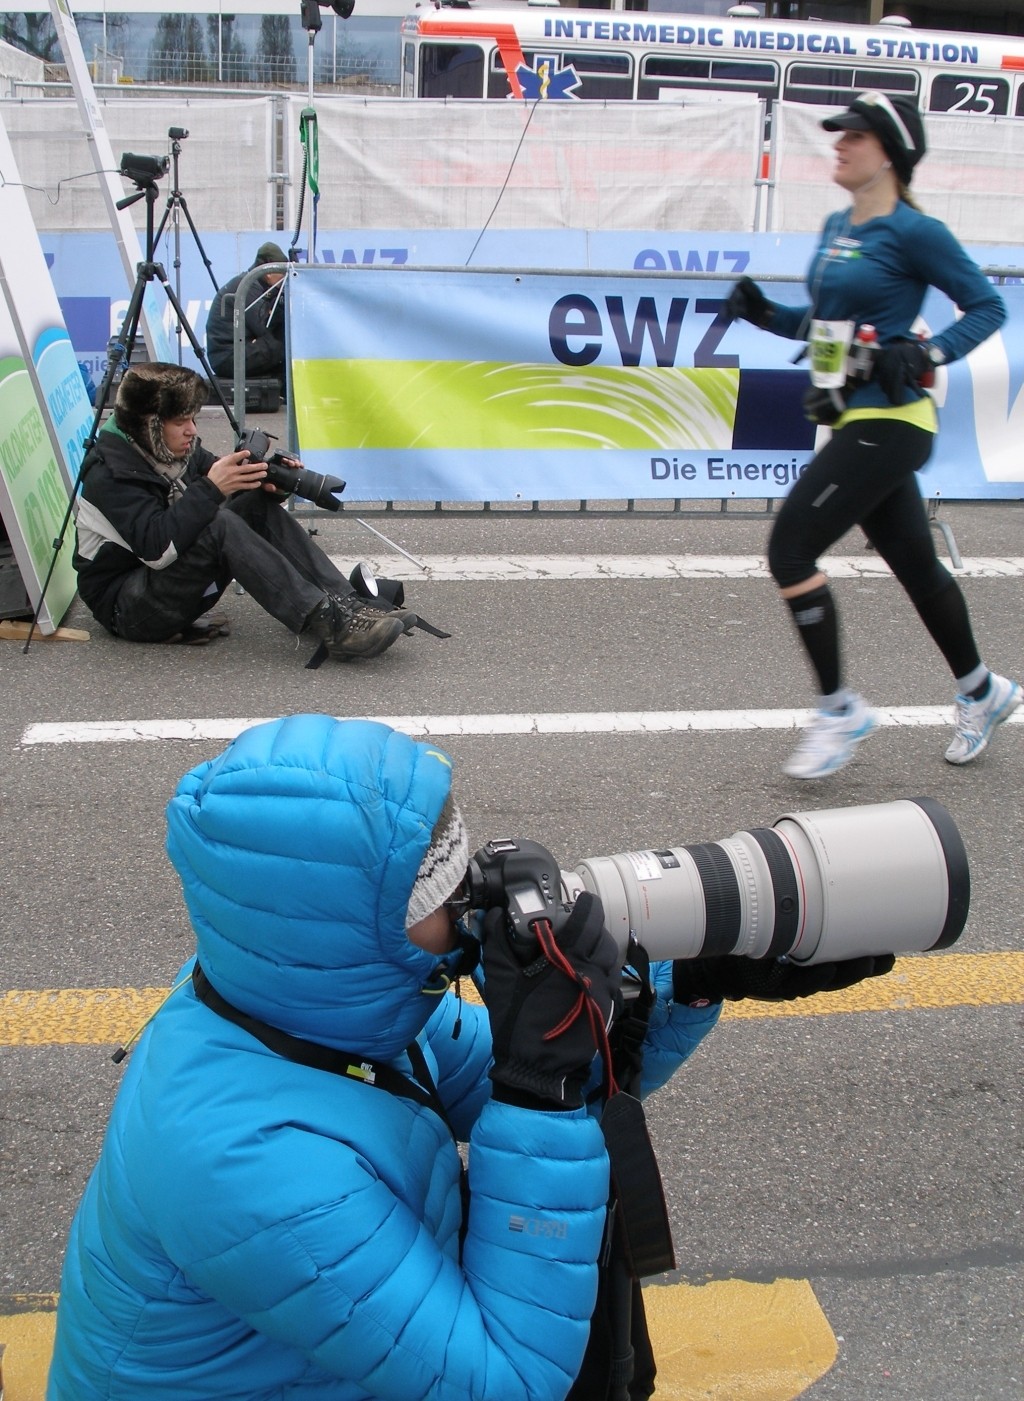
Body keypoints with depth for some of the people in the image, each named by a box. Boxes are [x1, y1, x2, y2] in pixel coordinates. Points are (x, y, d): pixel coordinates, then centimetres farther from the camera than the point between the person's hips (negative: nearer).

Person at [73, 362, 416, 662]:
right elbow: (156, 549, -32)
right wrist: (210, 488, -35)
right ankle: (328, 626, -37)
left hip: (183, 587, 8)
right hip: (129, 609, -8)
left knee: (260, 504, -8)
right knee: (219, 524, -31)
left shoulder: (179, 450, 4)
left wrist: (267, 481, -13)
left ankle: (347, 605, -20)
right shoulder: (110, 474, -19)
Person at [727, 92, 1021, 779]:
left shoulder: (913, 231, -11)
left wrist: (927, 354, -19)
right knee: (916, 566, 17)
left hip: (888, 423, -9)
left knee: (790, 550, -12)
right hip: (854, 421, 9)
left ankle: (841, 710, 1)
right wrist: (768, 314, 8)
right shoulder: (837, 227, 13)